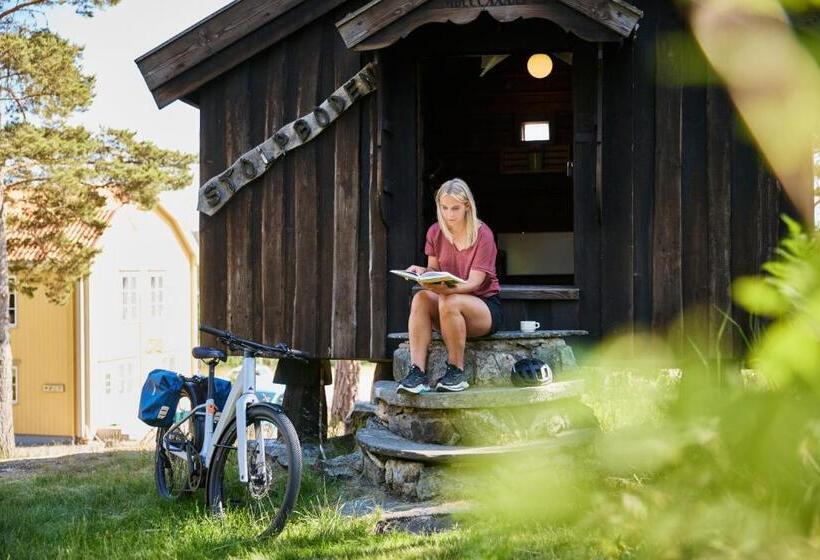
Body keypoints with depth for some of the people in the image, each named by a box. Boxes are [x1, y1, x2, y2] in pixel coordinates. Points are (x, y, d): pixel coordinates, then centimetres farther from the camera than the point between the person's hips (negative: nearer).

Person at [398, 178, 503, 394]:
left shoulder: (482, 234, -12)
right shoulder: (435, 232, 3)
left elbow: (474, 282, -18)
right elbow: (433, 269, 8)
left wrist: (447, 289, -39)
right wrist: (422, 272, -18)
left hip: (485, 306, -4)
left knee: (449, 302, -36)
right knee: (421, 298, -28)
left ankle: (457, 373, -21)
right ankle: (416, 373, -35)